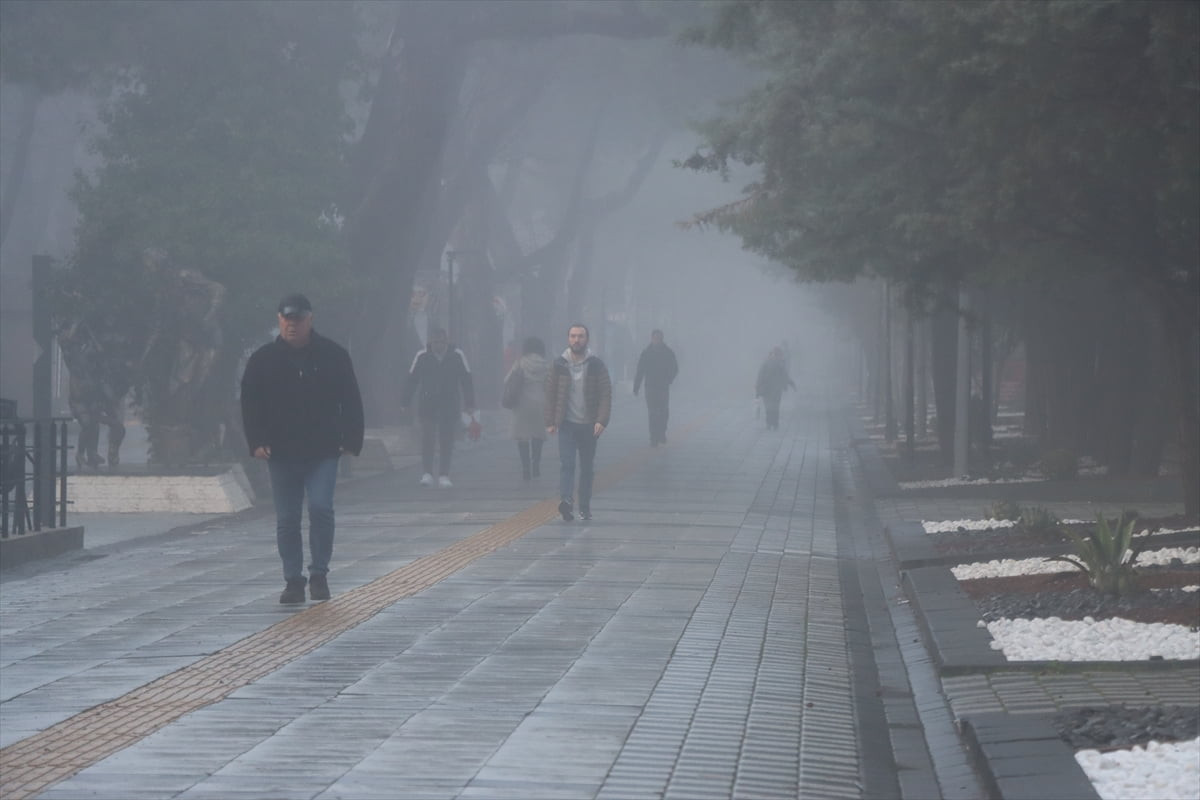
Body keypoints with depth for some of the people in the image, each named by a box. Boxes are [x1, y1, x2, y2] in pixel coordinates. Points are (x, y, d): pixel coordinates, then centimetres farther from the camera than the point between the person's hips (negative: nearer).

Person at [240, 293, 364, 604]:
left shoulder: (333, 355, 2)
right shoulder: (263, 359, 3)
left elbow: (351, 402, 6)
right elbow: (250, 403, 6)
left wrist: (352, 441, -2)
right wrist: (256, 442, -5)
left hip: (323, 453, -1)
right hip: (281, 453, 1)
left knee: (321, 509, -13)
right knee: (287, 520, 4)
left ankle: (319, 575, 1)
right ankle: (293, 580, 13)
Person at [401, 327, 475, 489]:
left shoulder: (457, 356, -1)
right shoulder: (422, 357, 0)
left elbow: (466, 381, 3)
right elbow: (412, 381, 5)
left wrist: (470, 404, -1)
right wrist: (405, 403, 2)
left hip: (450, 406, 0)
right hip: (427, 404, 0)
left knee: (447, 441, 2)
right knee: (427, 437, -12)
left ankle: (444, 475, 8)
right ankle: (427, 472, -7)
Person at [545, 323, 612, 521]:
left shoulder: (597, 366, 0)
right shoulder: (559, 365, 2)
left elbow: (606, 395, -2)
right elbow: (550, 394, 5)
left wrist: (602, 421, -14)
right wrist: (550, 422, -1)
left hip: (589, 425, 1)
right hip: (566, 423, -1)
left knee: (588, 467, 8)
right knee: (566, 463, -15)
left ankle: (585, 507, 17)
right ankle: (566, 502, -28)